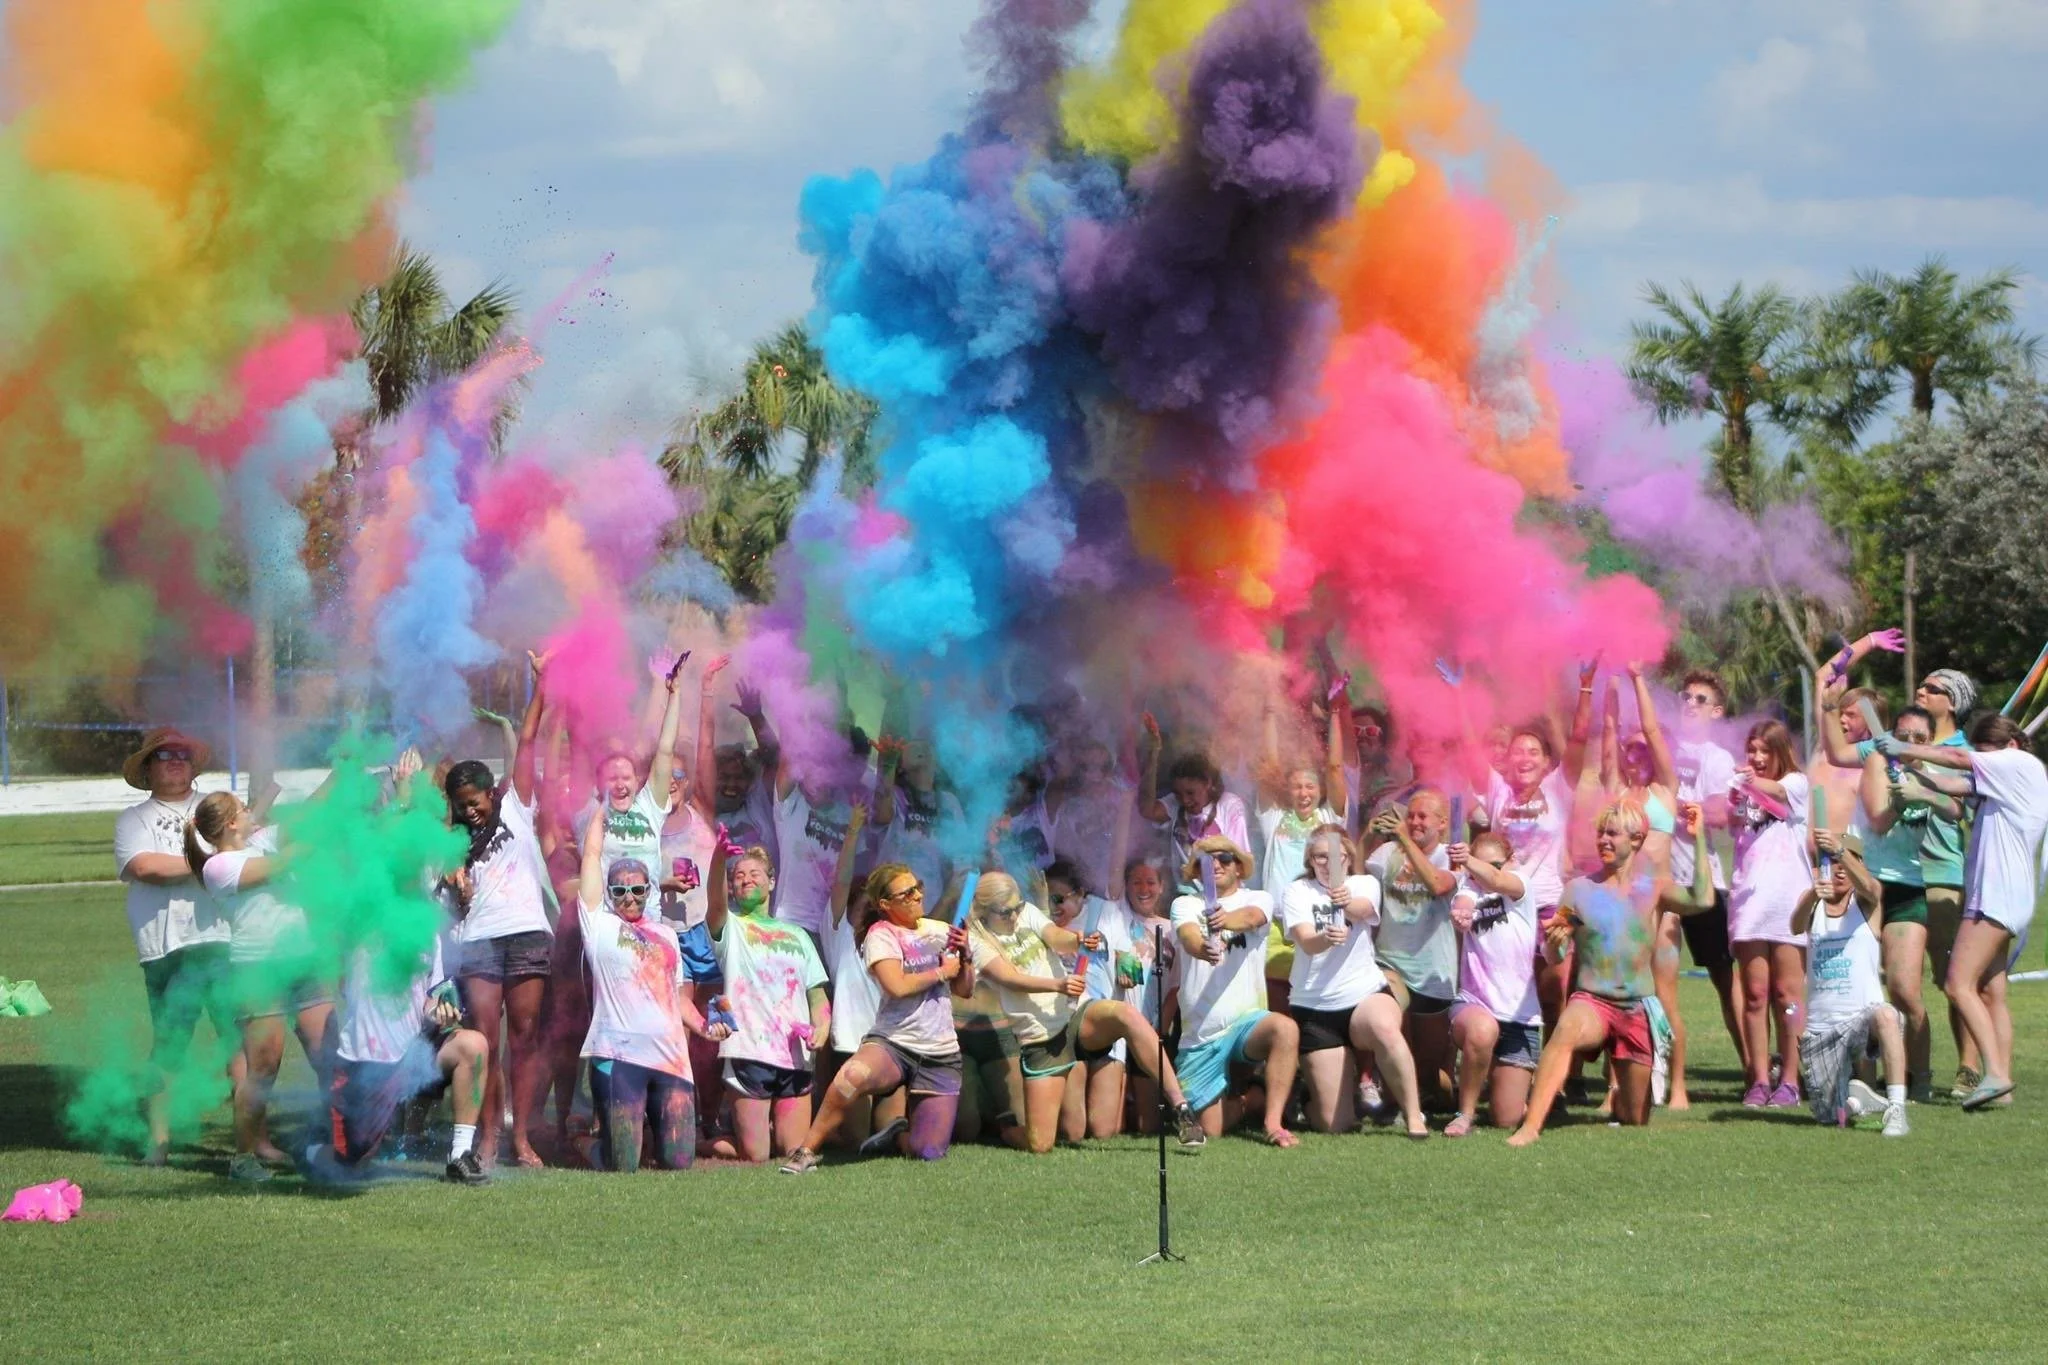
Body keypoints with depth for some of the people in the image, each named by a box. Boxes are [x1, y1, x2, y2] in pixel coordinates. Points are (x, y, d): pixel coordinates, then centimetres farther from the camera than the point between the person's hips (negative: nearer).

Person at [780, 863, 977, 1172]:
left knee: (928, 1152, -7)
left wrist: (964, 957, -2)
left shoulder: (940, 932, 12)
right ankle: (807, 1152, -23)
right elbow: (896, 985, -19)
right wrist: (941, 972, -7)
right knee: (850, 1078, -40)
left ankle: (900, 1135, 30)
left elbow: (965, 990, 16)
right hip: (892, 1043, -4)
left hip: (940, 1055, 4)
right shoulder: (882, 935, -3)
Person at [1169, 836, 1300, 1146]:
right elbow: (1188, 935, -17)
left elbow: (1251, 917, -20)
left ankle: (1273, 1123, -28)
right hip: (1199, 1038, 1)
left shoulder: (1258, 899, 5)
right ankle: (1237, 1100, 34)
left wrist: (1226, 920, -45)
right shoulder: (1186, 905, 6)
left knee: (1285, 1028, -36)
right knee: (1211, 1130, -1)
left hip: (1245, 1021, -1)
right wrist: (1200, 947, -43)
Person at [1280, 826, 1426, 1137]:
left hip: (1365, 993, 0)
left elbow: (1362, 910, -20)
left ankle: (1413, 1116, -26)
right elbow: (1306, 941, -17)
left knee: (1386, 1029, -39)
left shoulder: (1365, 885, 5)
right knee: (1335, 1123, -7)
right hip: (1314, 1008, 0)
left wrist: (1348, 902, -45)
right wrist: (1325, 939, -42)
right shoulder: (1297, 892, 1)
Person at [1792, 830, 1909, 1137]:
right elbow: (1797, 926, -17)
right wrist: (1813, 895, -40)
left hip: (1862, 1015, -3)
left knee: (1885, 1016, -39)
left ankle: (1896, 1108, -38)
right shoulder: (1813, 903, 7)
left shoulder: (1866, 902, 2)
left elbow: (1868, 886, -23)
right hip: (1819, 1028, 3)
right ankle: (1852, 1097, 36)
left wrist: (1840, 849, -42)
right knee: (1829, 1116, 2)